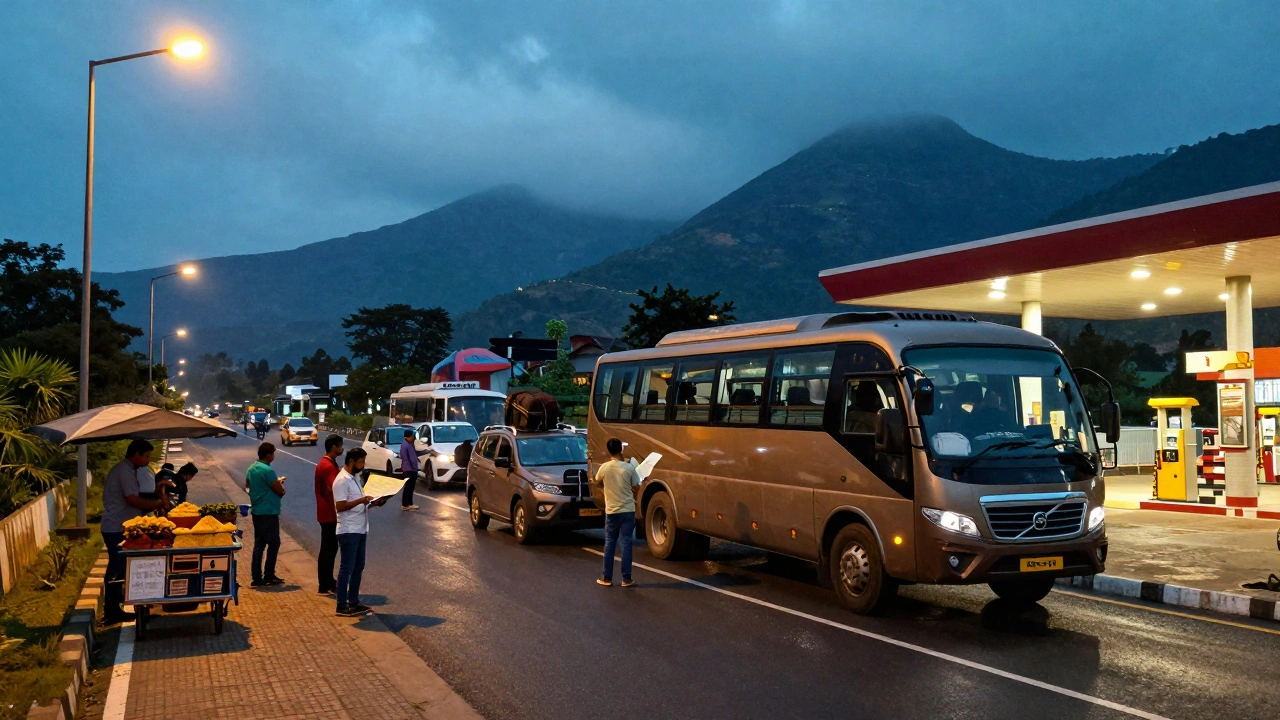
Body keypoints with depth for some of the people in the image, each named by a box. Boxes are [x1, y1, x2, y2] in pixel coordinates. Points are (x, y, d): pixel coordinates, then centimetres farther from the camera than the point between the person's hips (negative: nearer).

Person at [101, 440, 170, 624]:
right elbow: (132, 499, -23)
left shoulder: (126, 469, 16)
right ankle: (112, 612, -1)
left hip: (118, 527, 10)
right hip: (116, 529, -10)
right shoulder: (125, 471, -15)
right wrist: (157, 504, -12)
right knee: (117, 569, -6)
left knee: (118, 568, 13)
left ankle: (114, 609, 20)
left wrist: (153, 505, 8)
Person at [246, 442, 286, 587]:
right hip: (269, 512, -9)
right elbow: (280, 491, -17)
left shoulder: (251, 469, 9)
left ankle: (257, 578, 11)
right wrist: (279, 483, 7)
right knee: (273, 543, 2)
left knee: (259, 544, 10)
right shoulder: (267, 470, -19)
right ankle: (269, 576, 5)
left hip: (256, 511, 9)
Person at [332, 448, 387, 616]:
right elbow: (340, 506, -21)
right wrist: (361, 500, -26)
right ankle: (341, 606, 5)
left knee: (358, 567, 14)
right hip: (349, 531, -9)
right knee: (347, 568, -2)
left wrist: (372, 503, 5)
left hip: (360, 530, 9)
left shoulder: (356, 477, 14)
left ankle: (353, 602, 22)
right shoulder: (342, 480, -16)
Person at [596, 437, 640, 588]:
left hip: (611, 511, 1)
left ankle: (607, 578, 13)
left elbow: (599, 481, 16)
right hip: (628, 510, -1)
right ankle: (626, 579, 4)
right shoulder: (629, 467, -10)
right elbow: (635, 489, -1)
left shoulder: (604, 468, -6)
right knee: (626, 544, 3)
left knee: (609, 544, 10)